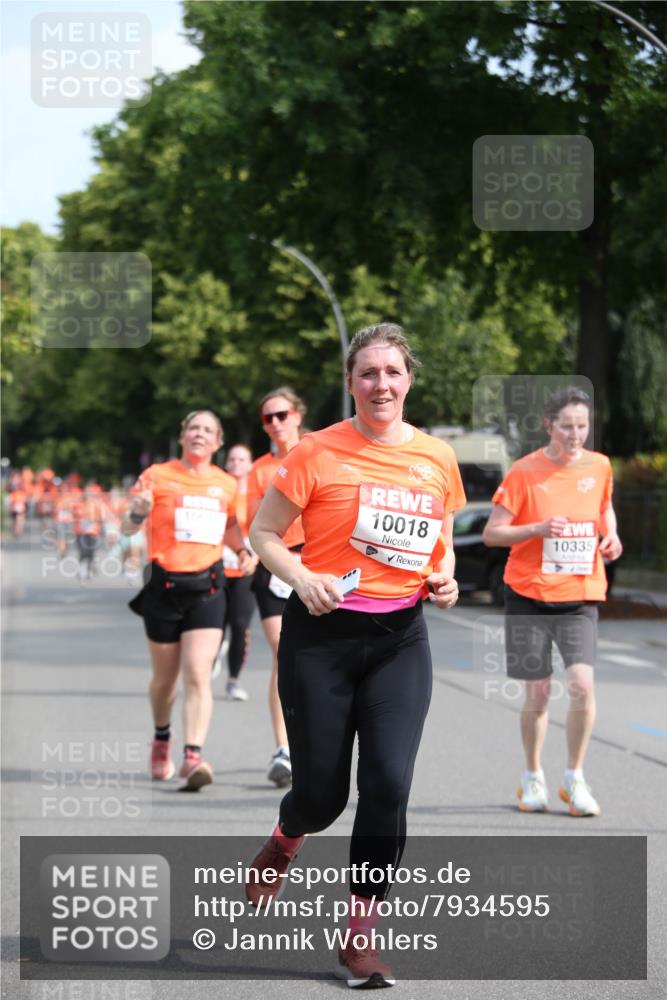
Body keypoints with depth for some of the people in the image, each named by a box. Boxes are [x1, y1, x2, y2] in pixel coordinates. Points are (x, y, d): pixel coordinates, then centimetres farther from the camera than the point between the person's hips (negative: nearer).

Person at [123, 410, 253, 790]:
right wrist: (139, 510, -27)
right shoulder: (158, 476, -2)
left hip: (207, 587, 1)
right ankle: (162, 740, 37)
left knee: (198, 674, -13)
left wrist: (243, 550, 6)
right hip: (164, 584, -1)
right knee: (166, 677, 11)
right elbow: (127, 528, -5)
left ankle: (193, 756, -19)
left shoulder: (227, 484, 8)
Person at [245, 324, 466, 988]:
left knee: (388, 784, -10)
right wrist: (302, 579, -18)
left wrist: (444, 578, 0)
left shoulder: (438, 459, 6)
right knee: (322, 790, 3)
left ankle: (361, 937, 3)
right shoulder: (318, 453, -6)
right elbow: (262, 532, -1)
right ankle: (283, 843, 42)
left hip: (401, 639, 3)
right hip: (321, 634, -2)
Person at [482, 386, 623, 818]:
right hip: (530, 593, -2)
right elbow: (492, 533, -7)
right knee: (537, 693, 4)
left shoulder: (599, 466, 2)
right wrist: (538, 529, -22)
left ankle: (575, 778, 3)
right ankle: (533, 778, 25)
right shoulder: (525, 472, -8)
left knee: (582, 683, -14)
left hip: (580, 596, 2)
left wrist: (611, 536, 3)